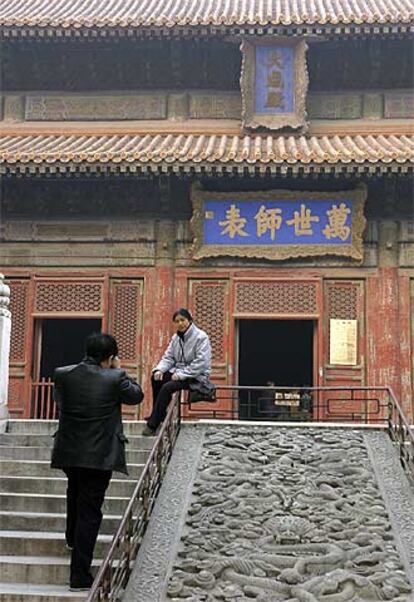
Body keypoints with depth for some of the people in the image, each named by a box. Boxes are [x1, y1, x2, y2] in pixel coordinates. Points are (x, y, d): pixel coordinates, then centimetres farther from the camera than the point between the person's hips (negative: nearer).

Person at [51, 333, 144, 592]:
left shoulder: (62, 374, -7)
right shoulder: (114, 378, -16)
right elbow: (137, 395, 1)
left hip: (69, 452, 4)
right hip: (100, 455, -4)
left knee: (75, 493, 34)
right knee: (90, 511, 2)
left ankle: (72, 538, 55)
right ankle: (80, 578, 5)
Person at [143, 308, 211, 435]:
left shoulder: (201, 337, -15)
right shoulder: (176, 337, 8)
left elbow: (201, 363, -22)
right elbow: (168, 357, 7)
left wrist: (181, 374, -25)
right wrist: (159, 369, -14)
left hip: (197, 376, -8)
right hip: (179, 371, 8)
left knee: (167, 387, -26)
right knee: (155, 379, -11)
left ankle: (152, 425, -21)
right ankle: (159, 414, 3)